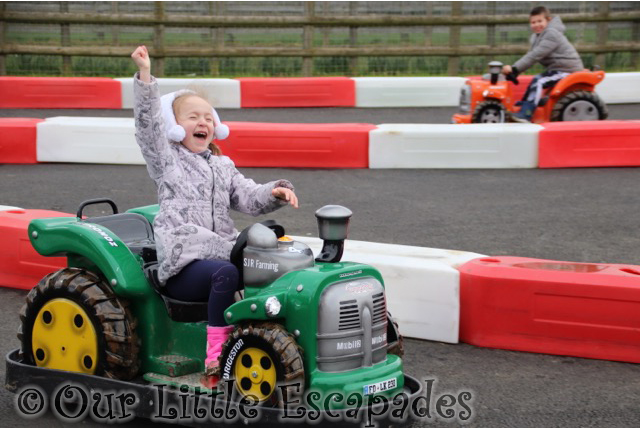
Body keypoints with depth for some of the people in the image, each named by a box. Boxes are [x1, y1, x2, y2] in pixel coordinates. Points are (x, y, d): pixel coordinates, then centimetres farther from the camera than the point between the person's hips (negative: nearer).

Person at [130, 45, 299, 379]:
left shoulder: (223, 166, 25)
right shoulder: (166, 160, 10)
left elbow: (249, 198, 14)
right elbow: (149, 122, -5)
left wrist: (274, 193, -8)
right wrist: (145, 76, -16)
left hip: (222, 252, 5)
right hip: (181, 265, -5)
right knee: (225, 273, -34)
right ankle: (216, 354, -32)